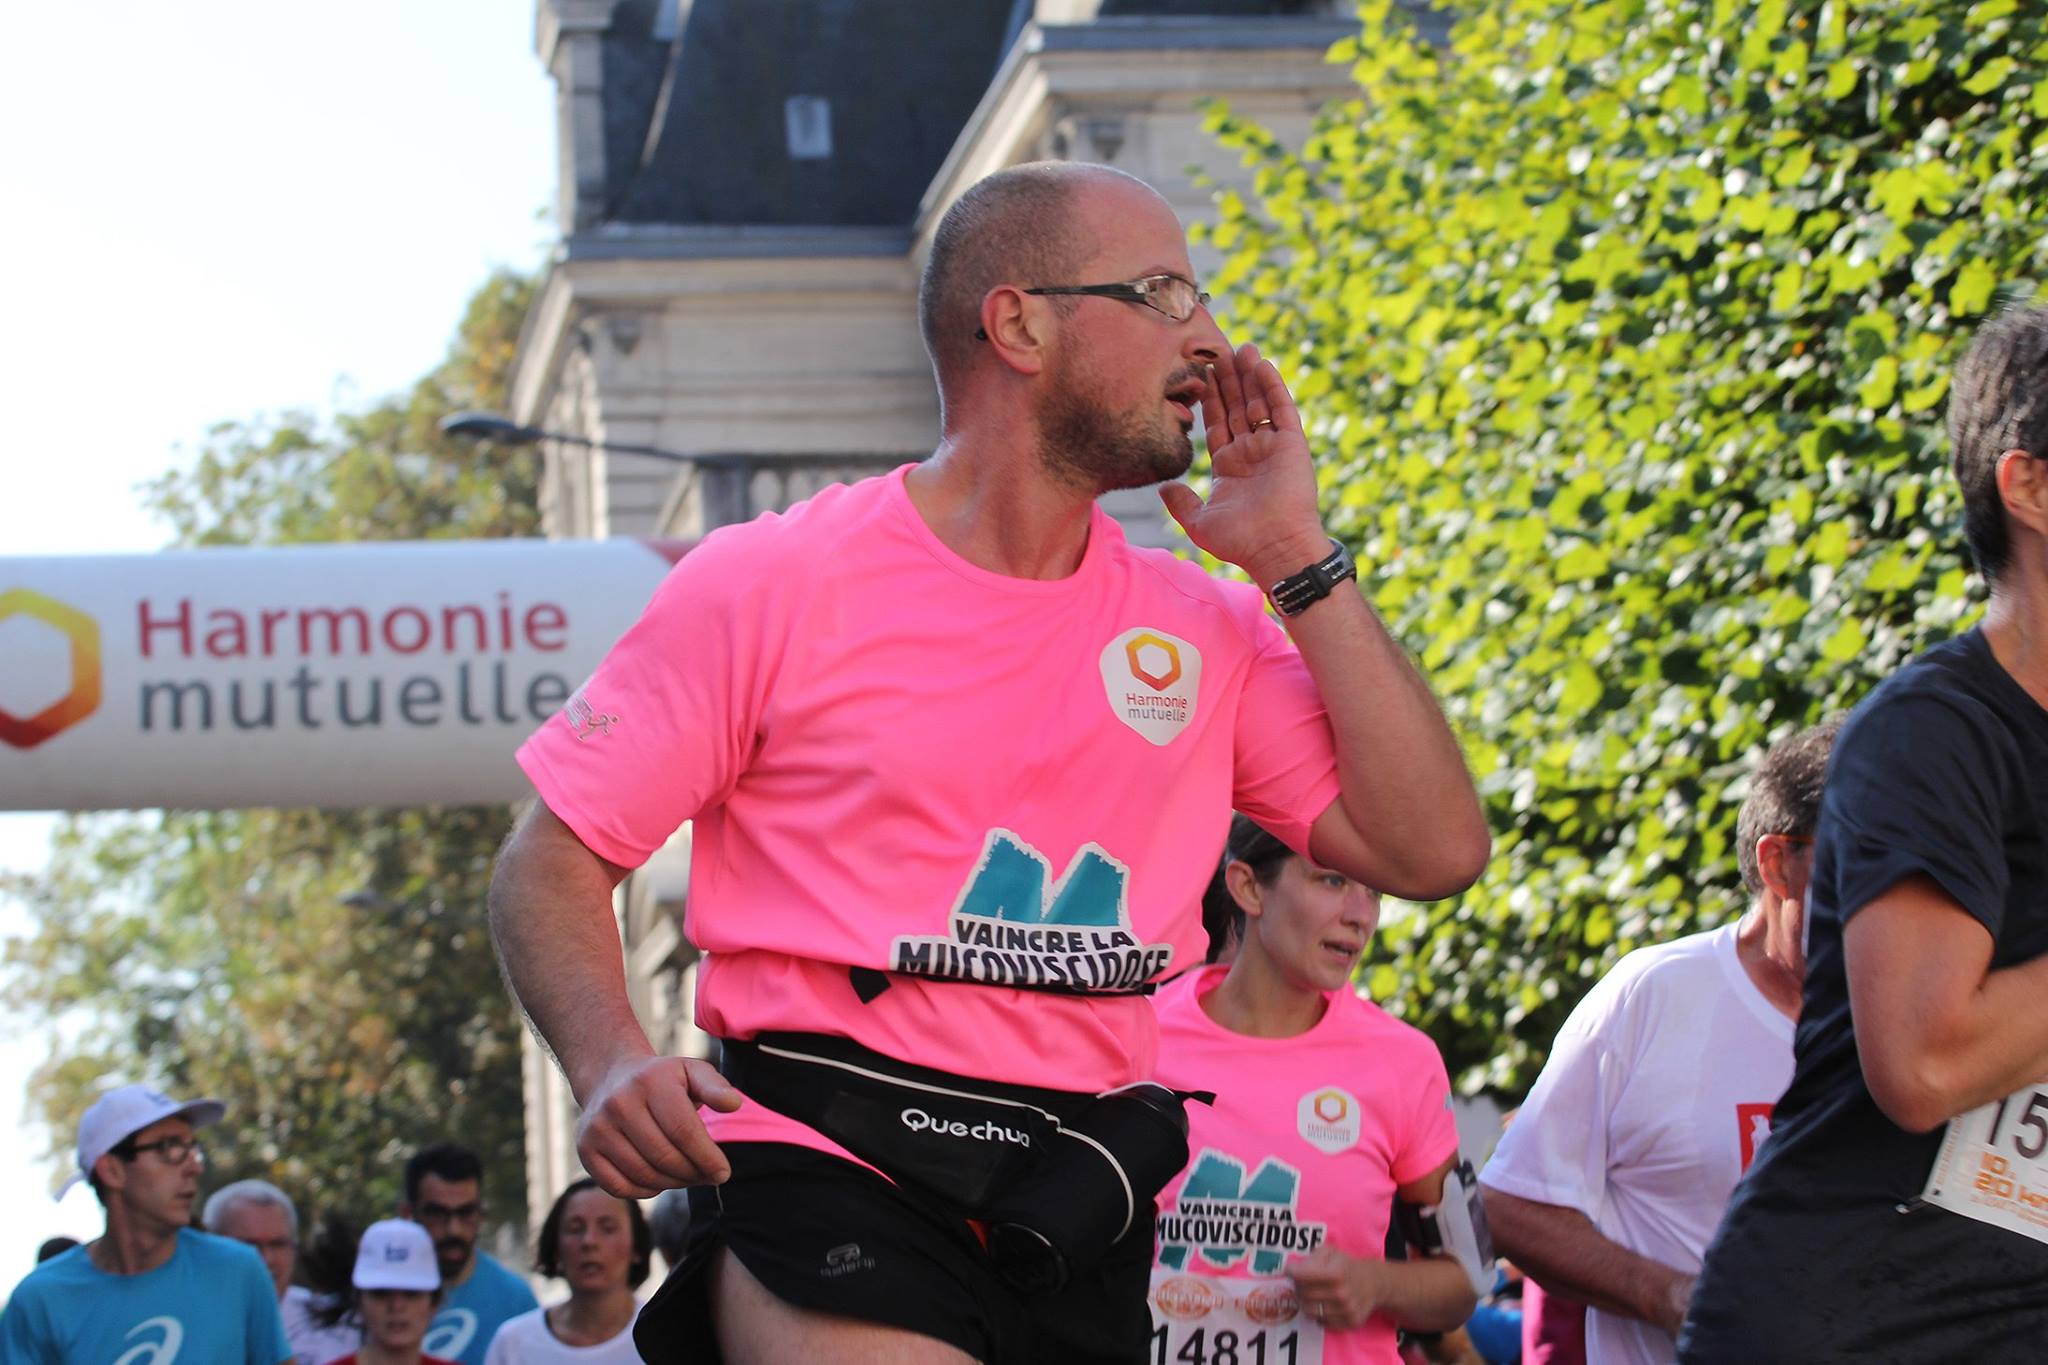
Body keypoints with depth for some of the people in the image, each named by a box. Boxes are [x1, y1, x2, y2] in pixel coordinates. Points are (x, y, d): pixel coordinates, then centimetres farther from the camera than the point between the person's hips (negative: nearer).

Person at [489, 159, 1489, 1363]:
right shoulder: (772, 585, -1)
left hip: (1078, 1206, 5)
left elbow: (1433, 850, 2)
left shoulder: (1204, 627, 11)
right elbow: (552, 866, 1)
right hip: (825, 1165, -5)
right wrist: (614, 1068, -19)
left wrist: (1297, 559, 2)